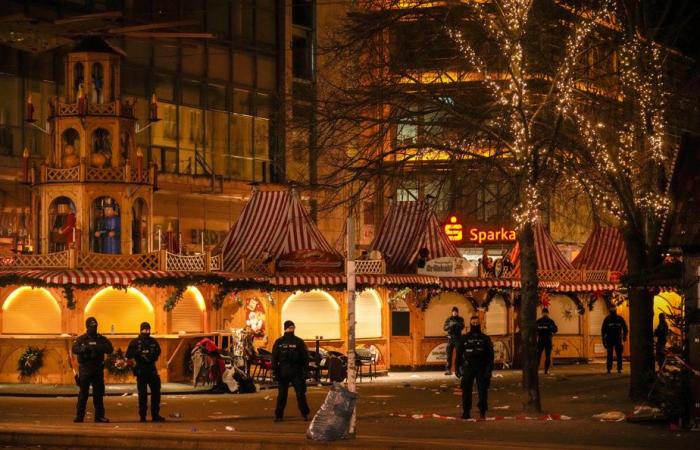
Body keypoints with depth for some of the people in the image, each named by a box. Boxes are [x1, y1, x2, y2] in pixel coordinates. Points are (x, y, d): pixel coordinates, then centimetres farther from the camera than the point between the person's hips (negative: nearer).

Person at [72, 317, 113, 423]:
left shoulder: (101, 339, 9)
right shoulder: (81, 339, 4)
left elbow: (110, 349, -4)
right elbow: (75, 349, -12)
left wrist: (99, 347, -22)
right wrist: (86, 348, -30)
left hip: (98, 369, 2)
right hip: (85, 369, -2)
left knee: (98, 394, 5)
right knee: (83, 394, -2)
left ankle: (99, 415, 10)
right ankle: (79, 416, 1)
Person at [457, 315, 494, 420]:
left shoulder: (485, 339, 6)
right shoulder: (464, 338, 8)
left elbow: (490, 355, 4)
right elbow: (459, 353, 9)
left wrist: (489, 369, -5)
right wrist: (458, 367, 1)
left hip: (482, 369, 0)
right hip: (468, 368, 1)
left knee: (482, 390, 0)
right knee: (466, 390, -2)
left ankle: (482, 411, 7)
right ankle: (466, 411, 4)